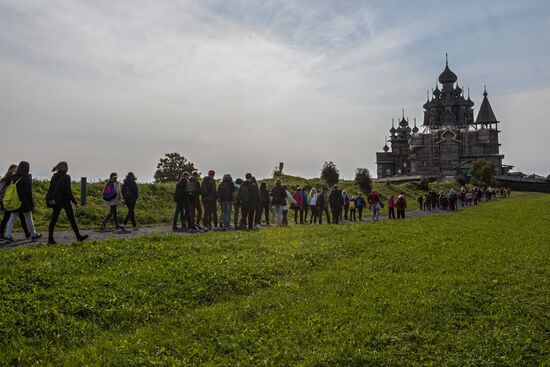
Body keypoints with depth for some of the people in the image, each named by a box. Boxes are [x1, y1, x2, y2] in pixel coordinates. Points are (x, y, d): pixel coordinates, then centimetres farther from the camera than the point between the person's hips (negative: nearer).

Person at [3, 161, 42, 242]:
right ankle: (33, 235, 17)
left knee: (12, 218, 7)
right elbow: (29, 191, -14)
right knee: (28, 218, 6)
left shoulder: (13, 177, 5)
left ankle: (8, 235, 1)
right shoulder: (26, 177, -12)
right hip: (24, 202, -5)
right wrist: (31, 202, -8)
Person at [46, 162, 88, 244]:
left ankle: (50, 239, 6)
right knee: (72, 219, 5)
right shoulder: (66, 177, -14)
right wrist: (75, 202, -10)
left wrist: (48, 200, 14)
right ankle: (78, 237, 14)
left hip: (56, 202, 6)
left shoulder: (54, 176, 4)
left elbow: (50, 189, 8)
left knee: (53, 220, 8)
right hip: (65, 201, -6)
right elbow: (68, 191, -16)